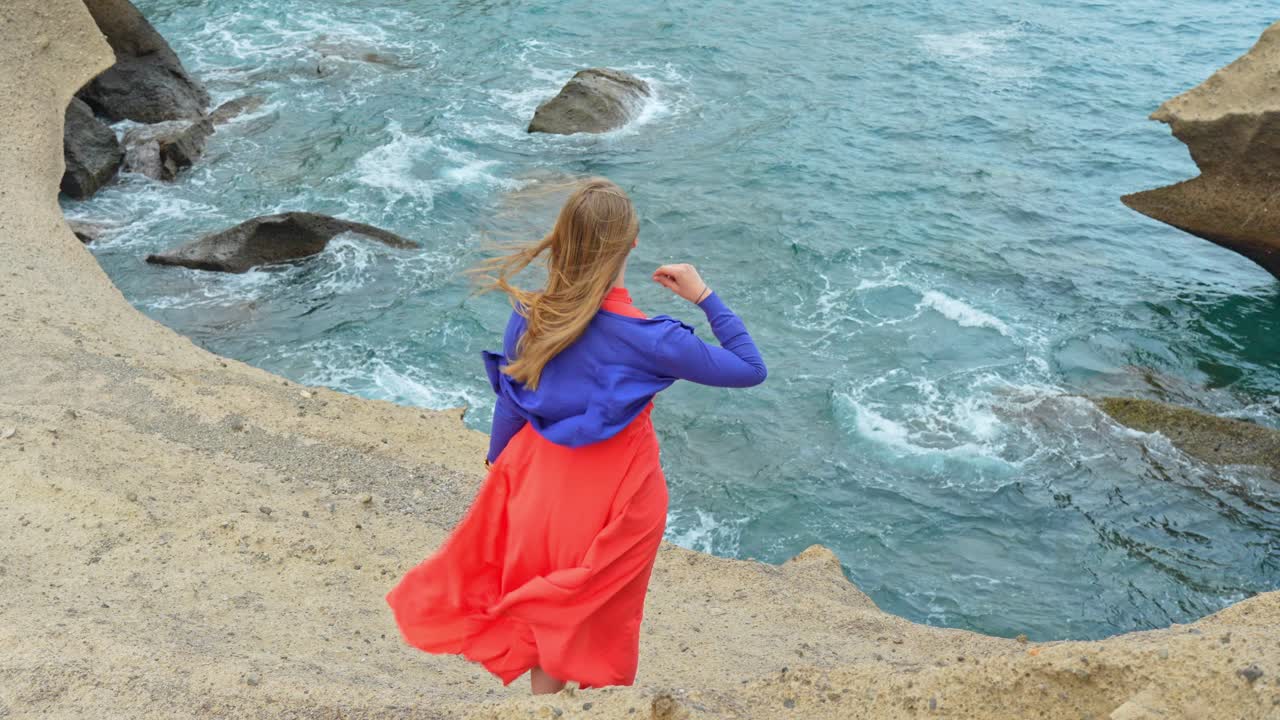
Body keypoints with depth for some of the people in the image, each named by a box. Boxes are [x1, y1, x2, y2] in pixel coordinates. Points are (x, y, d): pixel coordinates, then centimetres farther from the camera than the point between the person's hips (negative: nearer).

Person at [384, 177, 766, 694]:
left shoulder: (530, 315, -13)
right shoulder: (648, 338, -24)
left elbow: (509, 407, -1)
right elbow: (750, 370, -13)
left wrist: (499, 466, 16)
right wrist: (705, 297, -7)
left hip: (539, 485, 4)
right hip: (614, 498, -4)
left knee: (548, 616, 25)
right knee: (598, 627, 19)